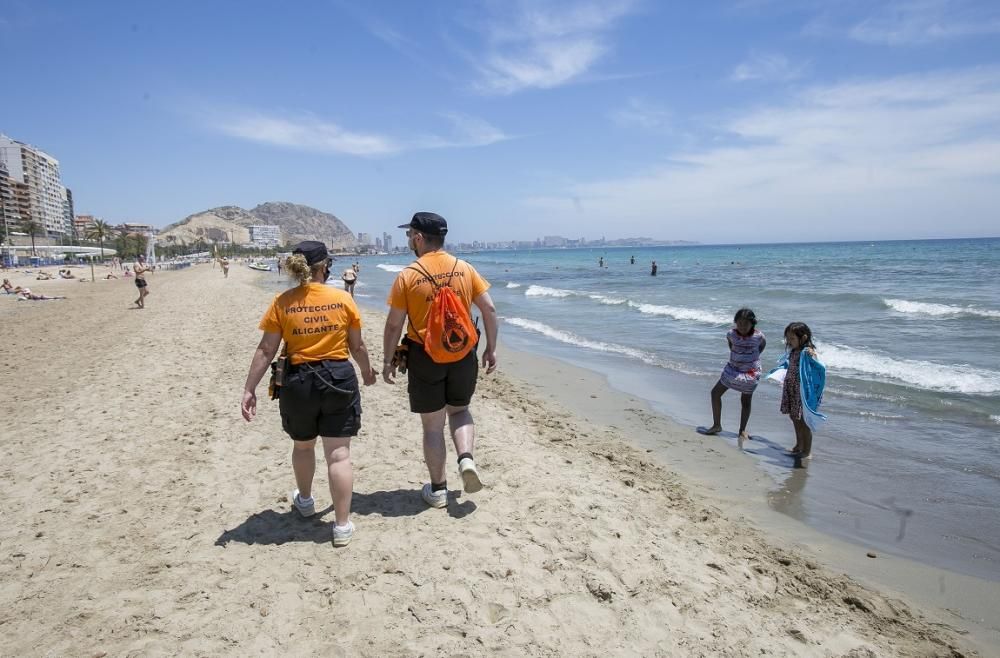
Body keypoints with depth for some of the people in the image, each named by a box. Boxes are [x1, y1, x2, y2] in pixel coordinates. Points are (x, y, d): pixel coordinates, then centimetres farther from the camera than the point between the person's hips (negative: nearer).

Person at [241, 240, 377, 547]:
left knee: (302, 445, 25)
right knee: (339, 453, 2)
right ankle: (342, 526, 4)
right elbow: (358, 346, 3)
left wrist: (249, 389, -1)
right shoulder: (343, 299, -5)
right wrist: (367, 372, 21)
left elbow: (266, 350, -6)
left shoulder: (282, 302, -5)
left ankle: (305, 500, 47)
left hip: (298, 381, 1)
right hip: (339, 378, -1)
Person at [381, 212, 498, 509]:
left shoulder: (408, 276, -8)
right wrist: (491, 348, 9)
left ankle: (438, 489, 20)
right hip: (463, 355, 3)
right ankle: (466, 459, 1)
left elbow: (394, 325, -7)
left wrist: (388, 361, 4)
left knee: (433, 425, 11)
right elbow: (489, 310, 0)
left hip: (424, 357, -2)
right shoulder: (465, 269, 0)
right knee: (459, 410, 25)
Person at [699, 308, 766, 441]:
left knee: (746, 400, 6)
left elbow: (762, 345, 5)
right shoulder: (731, 333, -13)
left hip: (751, 372, -3)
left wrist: (752, 356, 6)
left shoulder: (758, 335, -17)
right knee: (715, 393, 0)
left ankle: (742, 430, 21)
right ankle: (716, 425, 11)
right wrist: (737, 356, 8)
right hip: (733, 368, 3)